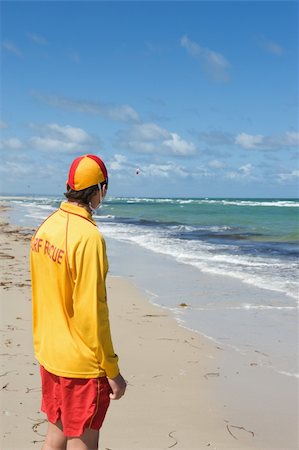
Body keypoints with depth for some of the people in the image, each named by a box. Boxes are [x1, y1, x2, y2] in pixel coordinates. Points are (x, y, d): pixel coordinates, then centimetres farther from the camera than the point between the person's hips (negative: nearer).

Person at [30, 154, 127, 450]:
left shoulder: (46, 226, 2)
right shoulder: (88, 237, -22)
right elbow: (92, 311, -22)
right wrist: (112, 371, -13)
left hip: (48, 355, 8)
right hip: (81, 363, -8)